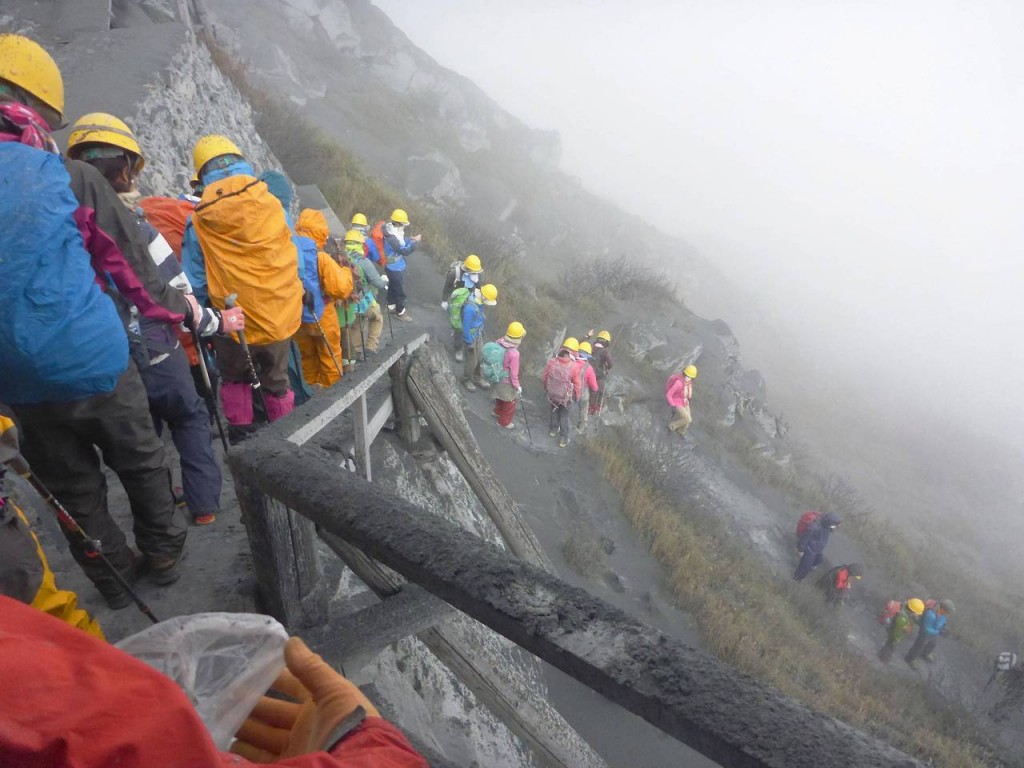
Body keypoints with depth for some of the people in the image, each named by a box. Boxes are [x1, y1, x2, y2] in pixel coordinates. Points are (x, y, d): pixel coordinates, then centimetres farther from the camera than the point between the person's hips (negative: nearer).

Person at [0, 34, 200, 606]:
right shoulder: (72, 178, -12)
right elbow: (133, 269, -6)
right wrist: (187, 310, 11)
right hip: (98, 367, -3)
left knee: (74, 485, 20)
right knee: (142, 463, 20)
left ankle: (114, 578, 35)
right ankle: (163, 554, 36)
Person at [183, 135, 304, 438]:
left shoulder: (199, 220, -9)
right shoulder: (271, 203, -7)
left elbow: (196, 282, -5)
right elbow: (296, 257, 0)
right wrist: (298, 301, 13)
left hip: (233, 322, -1)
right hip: (280, 316, 1)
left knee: (234, 378, 24)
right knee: (277, 380, 21)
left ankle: (240, 435, 27)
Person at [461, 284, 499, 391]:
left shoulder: (479, 301, -10)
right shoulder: (470, 308, -36)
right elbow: (466, 327, -27)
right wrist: (469, 343, -18)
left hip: (479, 335, 8)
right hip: (471, 337, -8)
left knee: (480, 358, 21)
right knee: (472, 361, 11)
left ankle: (478, 379, 41)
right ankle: (466, 379, 37)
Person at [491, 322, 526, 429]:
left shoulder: (499, 342, -17)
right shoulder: (514, 353, -37)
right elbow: (514, 373, -27)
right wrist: (517, 387, -12)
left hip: (498, 377, 7)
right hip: (507, 381, -7)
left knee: (500, 396, 34)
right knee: (510, 402, 21)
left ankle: (498, 412, 60)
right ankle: (504, 422, 42)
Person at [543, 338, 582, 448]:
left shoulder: (551, 362, -19)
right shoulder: (574, 366, -27)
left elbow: (543, 377, -6)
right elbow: (577, 384, -16)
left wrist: (546, 387, 15)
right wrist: (577, 396, 3)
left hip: (552, 394, 2)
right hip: (566, 396, -2)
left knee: (554, 411, 28)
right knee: (564, 415, 17)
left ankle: (554, 429, 48)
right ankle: (563, 439, 26)